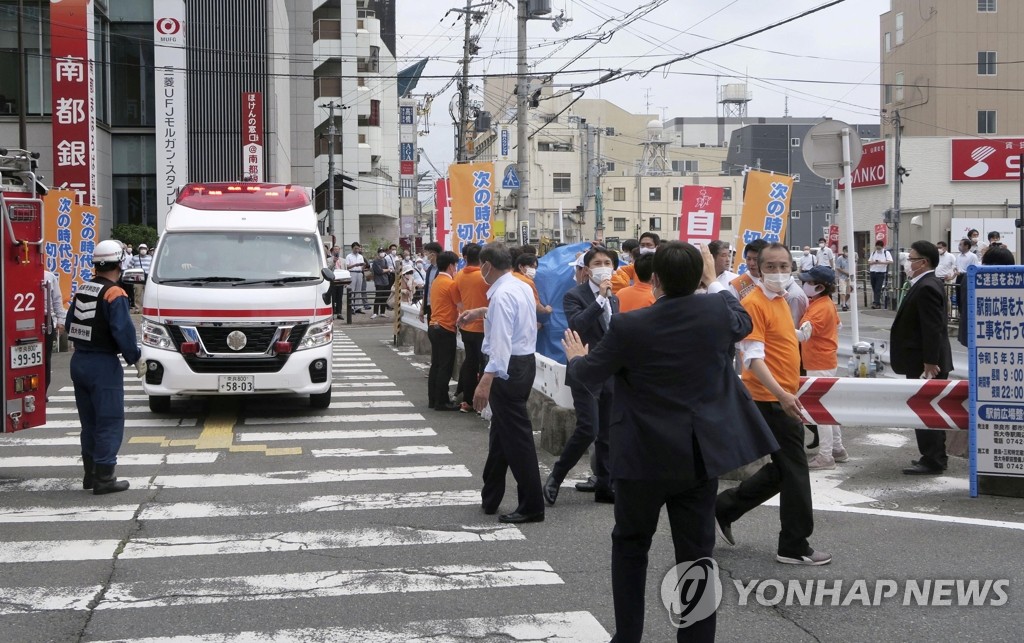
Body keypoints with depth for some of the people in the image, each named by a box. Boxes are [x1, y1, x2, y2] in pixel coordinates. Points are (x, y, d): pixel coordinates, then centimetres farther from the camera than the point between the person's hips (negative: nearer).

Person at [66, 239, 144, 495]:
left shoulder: (81, 291, 10)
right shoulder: (114, 294, -15)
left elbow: (71, 326, 14)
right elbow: (123, 331, -20)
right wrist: (136, 359, -10)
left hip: (79, 362, 8)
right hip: (104, 365, -8)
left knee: (89, 422, 17)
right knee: (110, 423, -2)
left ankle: (90, 474, 24)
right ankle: (103, 478, -3)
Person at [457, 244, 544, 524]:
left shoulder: (502, 295, -20)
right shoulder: (521, 287, 10)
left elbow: (501, 342, -30)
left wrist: (486, 381, -36)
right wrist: (481, 312, 38)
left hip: (509, 367, -10)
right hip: (524, 361, 10)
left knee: (516, 437, -5)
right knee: (501, 431, 18)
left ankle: (532, 506, 0)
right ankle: (490, 498, 29)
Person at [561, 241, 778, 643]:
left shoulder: (629, 326, -16)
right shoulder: (717, 312, -8)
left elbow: (589, 375, 0)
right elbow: (744, 323, 18)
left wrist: (576, 358, 22)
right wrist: (714, 282, 30)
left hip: (645, 454, -2)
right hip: (701, 454, 3)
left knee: (630, 545, 16)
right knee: (696, 552, 7)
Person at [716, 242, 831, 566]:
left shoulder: (780, 300, 12)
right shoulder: (754, 303, -16)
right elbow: (753, 358, -23)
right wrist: (782, 394, -32)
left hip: (783, 398, 9)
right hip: (772, 401, -9)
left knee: (781, 470, 16)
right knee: (794, 472, -2)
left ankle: (724, 508, 26)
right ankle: (794, 547, 10)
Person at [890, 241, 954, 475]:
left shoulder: (926, 288, -19)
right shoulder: (927, 284, 13)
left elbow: (932, 328, -24)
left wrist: (929, 363, -24)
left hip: (924, 363, -10)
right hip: (926, 361, 10)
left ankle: (932, 461, 2)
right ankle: (934, 457, 25)